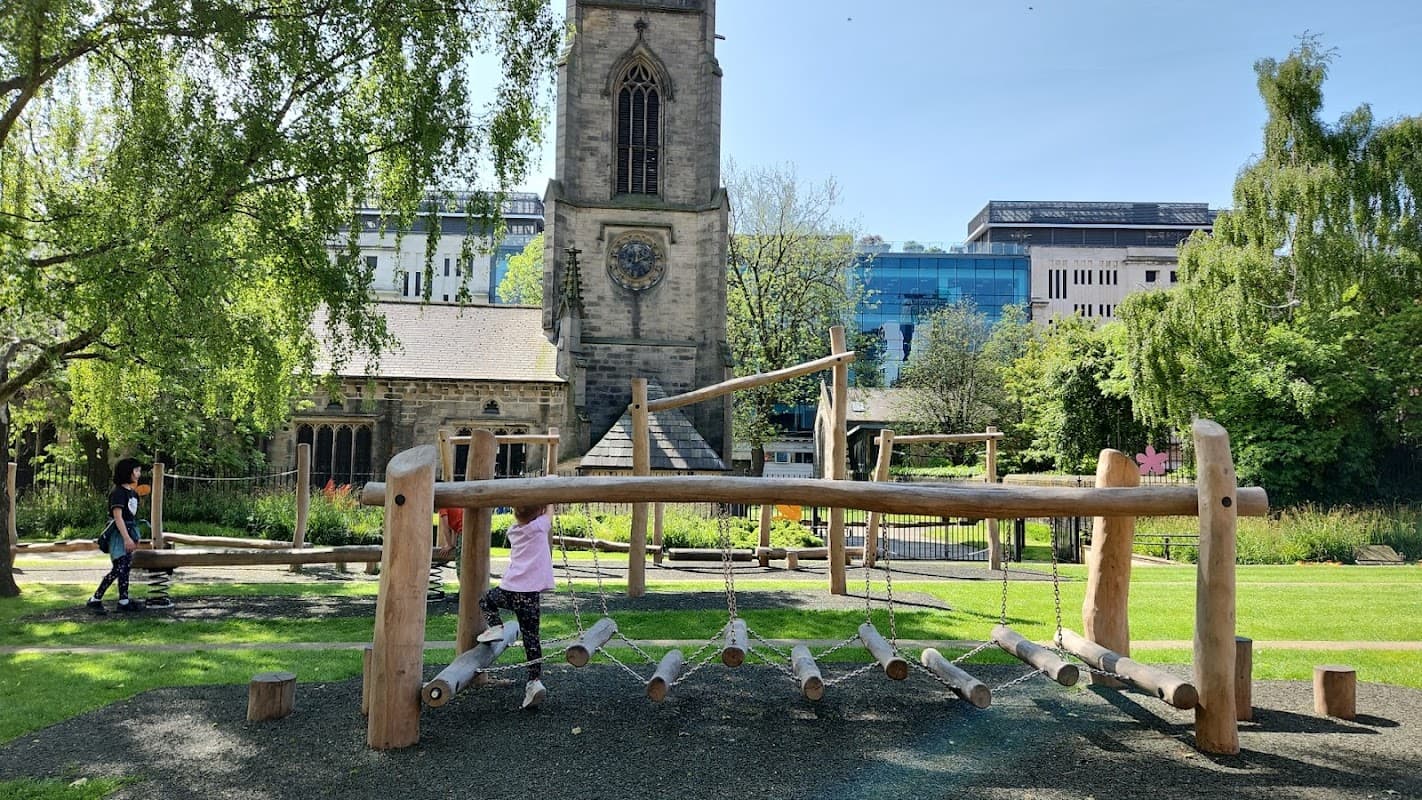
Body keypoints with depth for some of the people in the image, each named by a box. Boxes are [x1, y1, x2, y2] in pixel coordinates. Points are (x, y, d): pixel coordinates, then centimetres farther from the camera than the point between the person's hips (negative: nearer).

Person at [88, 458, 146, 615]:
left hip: (129, 531, 8)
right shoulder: (118, 492, -14)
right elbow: (118, 517, -19)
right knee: (119, 568, -11)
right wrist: (127, 538, -24)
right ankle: (95, 600, -2)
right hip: (119, 533, -8)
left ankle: (124, 601, 14)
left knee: (126, 567, 9)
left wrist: (134, 537, 16)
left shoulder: (132, 492, 12)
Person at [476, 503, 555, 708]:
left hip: (509, 588, 3)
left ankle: (495, 626, 10)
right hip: (530, 593, -3)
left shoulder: (513, 530, 12)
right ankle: (535, 680, -3)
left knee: (486, 601, 33)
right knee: (531, 637, 3)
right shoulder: (540, 526, -3)